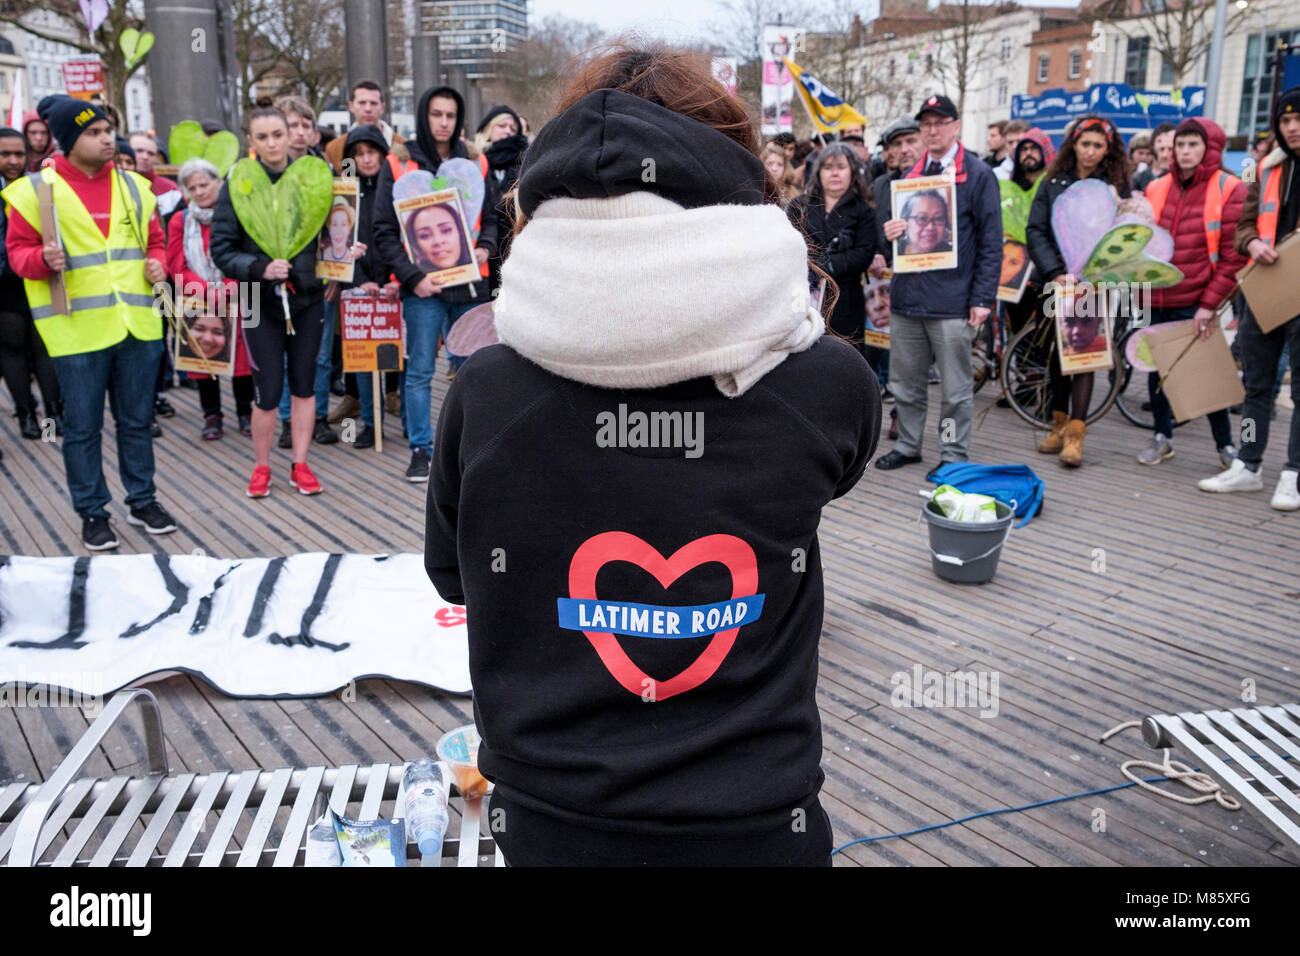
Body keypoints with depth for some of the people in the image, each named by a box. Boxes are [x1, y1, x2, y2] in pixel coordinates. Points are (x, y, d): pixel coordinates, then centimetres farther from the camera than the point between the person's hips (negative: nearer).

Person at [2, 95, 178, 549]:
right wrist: (43, 259, -20)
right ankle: (92, 513, 17)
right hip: (77, 329, -3)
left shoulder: (134, 186, 10)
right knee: (82, 427, 5)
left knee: (136, 420, 13)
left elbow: (154, 239, 20)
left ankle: (142, 501, 27)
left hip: (137, 324, 4)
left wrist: (157, 263, 0)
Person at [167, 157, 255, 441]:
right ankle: (212, 416, 17)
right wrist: (209, 290, -15)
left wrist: (229, 289, -17)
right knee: (204, 357, 4)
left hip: (235, 302, -1)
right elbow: (177, 267, -1)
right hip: (198, 304, 2)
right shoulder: (180, 221, 4)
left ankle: (245, 413, 15)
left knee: (241, 355, -1)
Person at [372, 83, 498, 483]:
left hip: (469, 283, 3)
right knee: (420, 371, 0)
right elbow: (385, 232, 0)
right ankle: (420, 450, 10)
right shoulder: (397, 166, 2)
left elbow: (493, 217, 17)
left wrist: (485, 248, -5)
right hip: (422, 287, -2)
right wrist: (412, 277, -11)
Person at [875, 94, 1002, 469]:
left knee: (955, 387, 3)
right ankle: (908, 445, 27)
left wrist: (983, 298, -12)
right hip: (907, 295, 6)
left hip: (951, 299, -5)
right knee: (905, 382, 13)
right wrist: (890, 233, -1)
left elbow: (991, 243, -5)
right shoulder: (910, 175, 16)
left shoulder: (978, 175, -1)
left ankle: (953, 456, 13)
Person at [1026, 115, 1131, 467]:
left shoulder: (1117, 186, 4)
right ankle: (1060, 423, 20)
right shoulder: (1053, 182, 8)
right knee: (1059, 348, 9)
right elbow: (1035, 230, 1)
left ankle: (1075, 434, -9)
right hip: (1056, 280, 2)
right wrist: (1056, 273, -11)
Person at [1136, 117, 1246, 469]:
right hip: (1157, 301, 4)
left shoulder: (1228, 190, -4)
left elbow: (1233, 256, -8)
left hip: (1196, 305, -4)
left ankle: (1226, 445, 18)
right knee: (1156, 370, 9)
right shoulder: (1157, 188, 9)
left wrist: (1210, 304, -13)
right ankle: (1162, 437, 26)